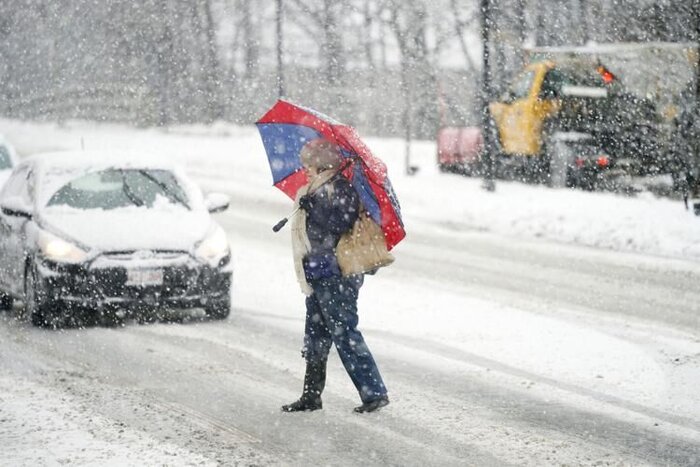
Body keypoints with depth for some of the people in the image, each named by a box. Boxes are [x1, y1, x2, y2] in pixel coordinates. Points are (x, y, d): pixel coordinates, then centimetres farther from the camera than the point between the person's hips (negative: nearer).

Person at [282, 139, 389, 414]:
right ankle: (311, 396, 21)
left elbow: (335, 228, -23)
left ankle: (374, 392, -8)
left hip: (335, 277, -10)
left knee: (344, 334, -10)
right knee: (315, 336, 14)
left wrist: (310, 206, -18)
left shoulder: (340, 190, -13)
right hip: (319, 277, 10)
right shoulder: (319, 190, 15)